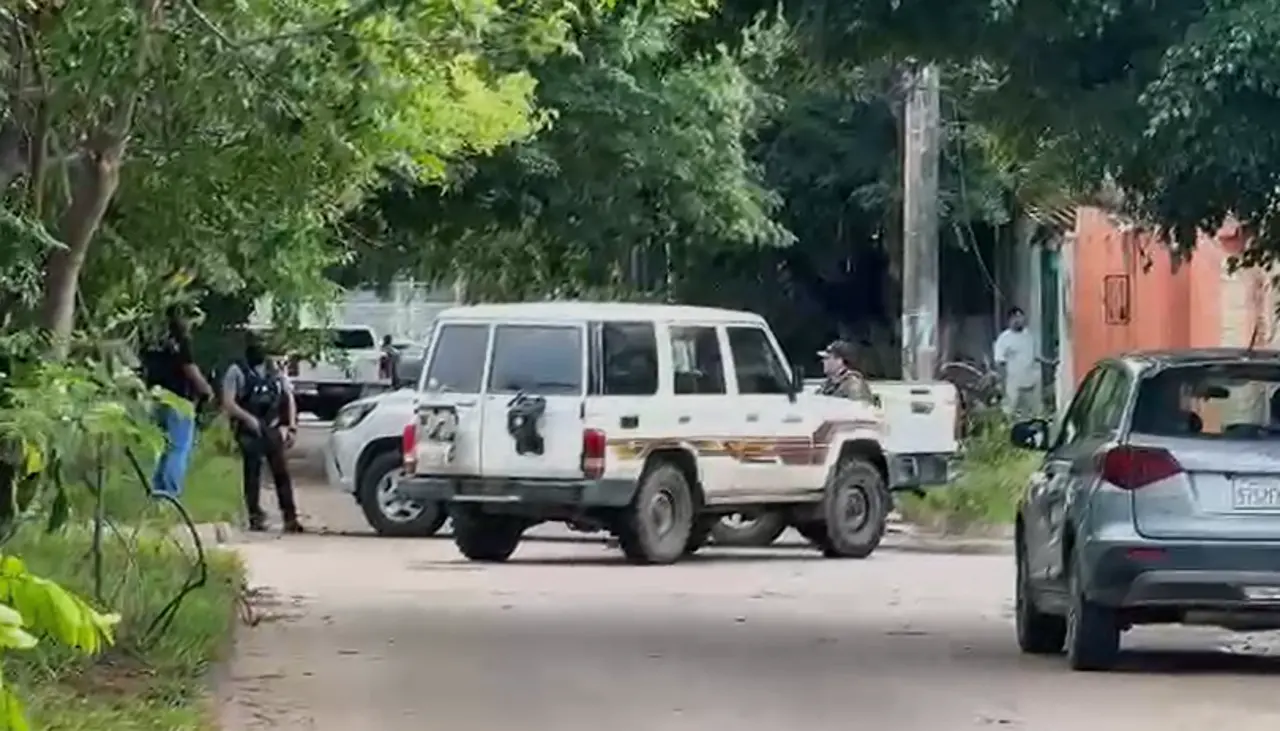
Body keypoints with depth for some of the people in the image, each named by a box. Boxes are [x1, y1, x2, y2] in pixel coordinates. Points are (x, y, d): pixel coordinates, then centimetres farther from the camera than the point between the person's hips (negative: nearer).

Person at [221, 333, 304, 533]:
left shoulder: (275, 370, 12)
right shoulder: (237, 371, -1)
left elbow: (289, 397, 16)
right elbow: (228, 403, -9)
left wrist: (292, 427, 6)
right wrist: (248, 418, -22)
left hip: (273, 429, 3)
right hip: (250, 432, -3)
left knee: (282, 472, -1)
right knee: (252, 473, -2)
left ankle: (290, 517, 0)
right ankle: (255, 516, 3)